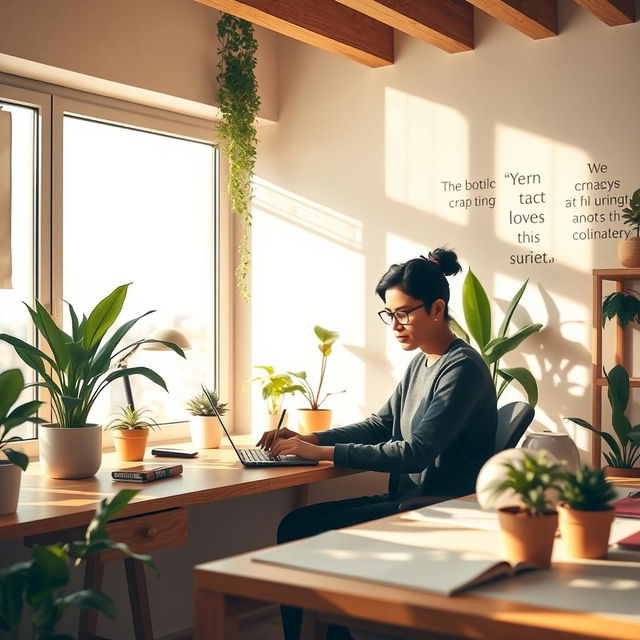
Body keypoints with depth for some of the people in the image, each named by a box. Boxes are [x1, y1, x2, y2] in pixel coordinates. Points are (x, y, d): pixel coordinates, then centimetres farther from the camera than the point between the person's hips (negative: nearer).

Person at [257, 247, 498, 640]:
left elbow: (416, 452, -24)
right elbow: (380, 425, 16)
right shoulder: (422, 363, 13)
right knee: (295, 524, -4)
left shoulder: (463, 368, -16)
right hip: (408, 498, 9)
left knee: (306, 532, -16)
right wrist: (309, 438, 0)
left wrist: (323, 452, -25)